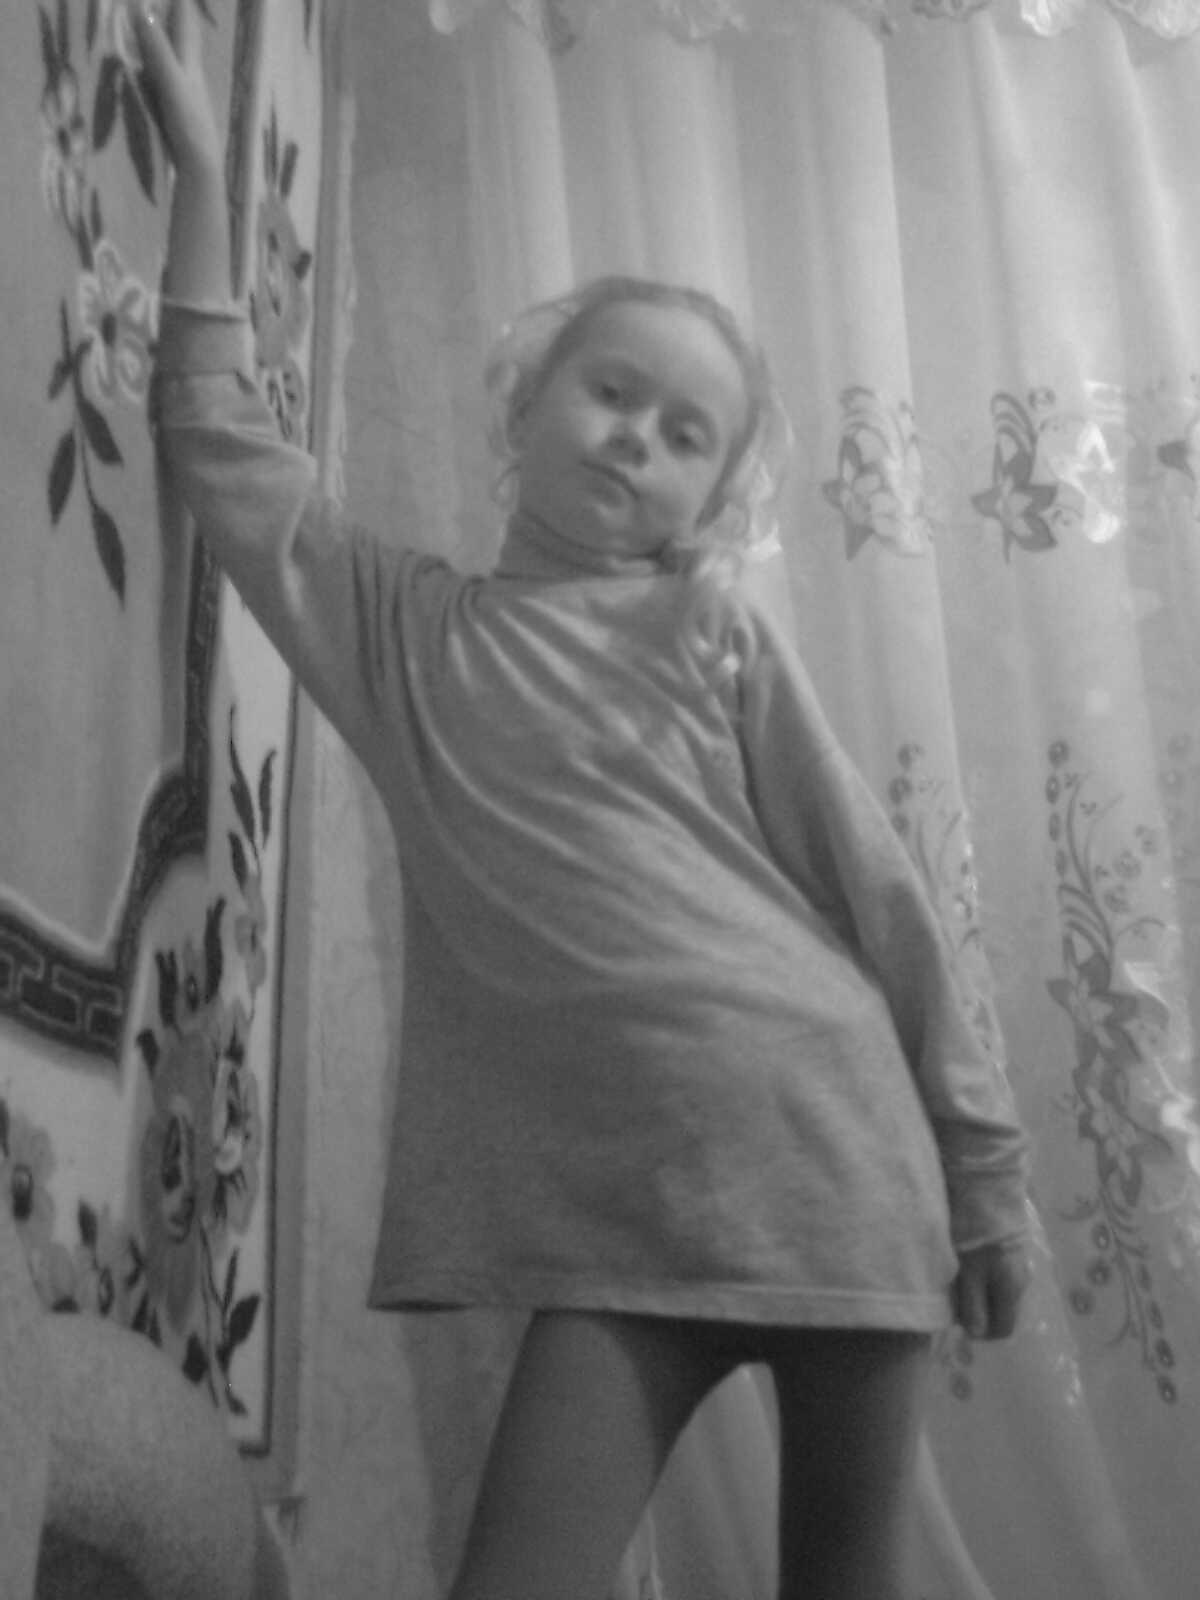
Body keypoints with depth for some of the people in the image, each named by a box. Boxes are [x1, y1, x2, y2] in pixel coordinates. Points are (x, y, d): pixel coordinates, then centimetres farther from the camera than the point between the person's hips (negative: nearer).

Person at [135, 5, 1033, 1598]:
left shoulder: (710, 623, 6)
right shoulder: (403, 624, 11)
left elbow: (869, 881, 5)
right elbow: (223, 449, 8)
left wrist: (981, 1156, 2)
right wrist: (201, 170, 9)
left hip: (833, 1140, 0)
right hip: (619, 1199, 1)